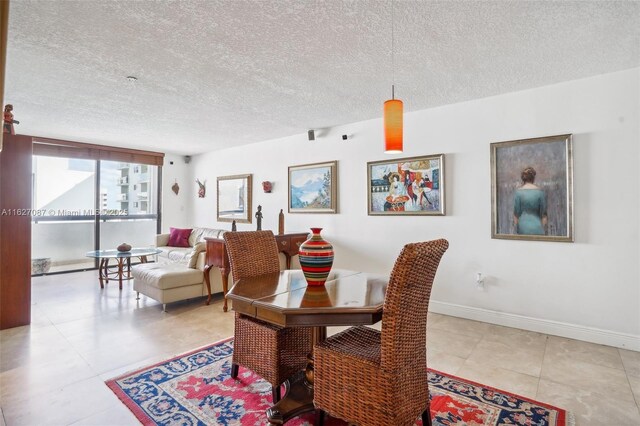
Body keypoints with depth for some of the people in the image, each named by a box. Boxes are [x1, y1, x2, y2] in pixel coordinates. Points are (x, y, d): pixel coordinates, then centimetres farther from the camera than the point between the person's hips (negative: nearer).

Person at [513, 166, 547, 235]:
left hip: (523, 229, -1)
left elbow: (516, 213, -4)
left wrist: (516, 230, 3)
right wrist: (543, 230, 8)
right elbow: (543, 213, 1)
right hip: (537, 228, 1)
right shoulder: (540, 191, 0)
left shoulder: (518, 192, -4)